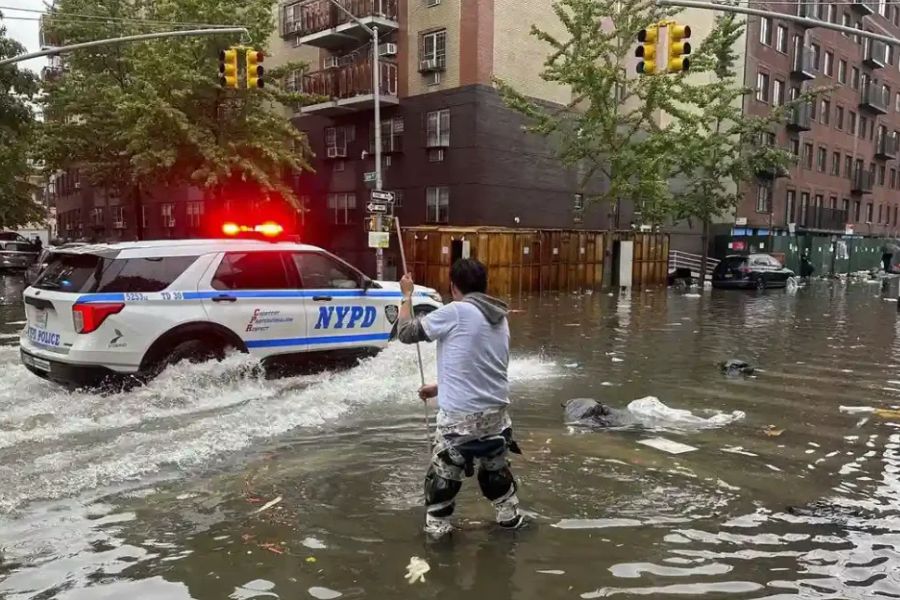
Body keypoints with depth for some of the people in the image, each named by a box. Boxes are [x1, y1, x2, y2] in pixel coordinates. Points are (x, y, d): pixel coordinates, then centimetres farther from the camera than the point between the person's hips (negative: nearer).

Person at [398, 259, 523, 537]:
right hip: (496, 411, 7)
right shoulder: (500, 318, 9)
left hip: (460, 415, -6)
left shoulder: (455, 312, -14)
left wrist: (407, 295, 9)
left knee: (443, 473, 11)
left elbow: (407, 333, -5)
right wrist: (440, 388, 26)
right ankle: (510, 517, 40)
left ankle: (437, 528, 21)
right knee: (496, 467, 26)